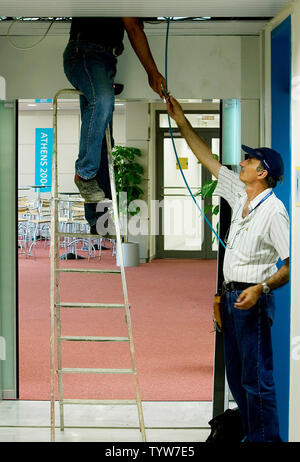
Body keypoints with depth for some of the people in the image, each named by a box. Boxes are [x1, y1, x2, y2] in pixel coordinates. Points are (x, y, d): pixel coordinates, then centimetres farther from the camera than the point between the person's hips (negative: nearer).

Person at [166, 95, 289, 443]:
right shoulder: (239, 195, 10)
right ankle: (251, 434, 23)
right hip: (231, 296, 9)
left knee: (256, 377, -7)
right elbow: (208, 159, 18)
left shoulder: (274, 211, -14)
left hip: (253, 299, -9)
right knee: (236, 375, 14)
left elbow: (292, 263, -17)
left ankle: (267, 438, -1)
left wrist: (261, 288, -28)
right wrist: (181, 121, 18)